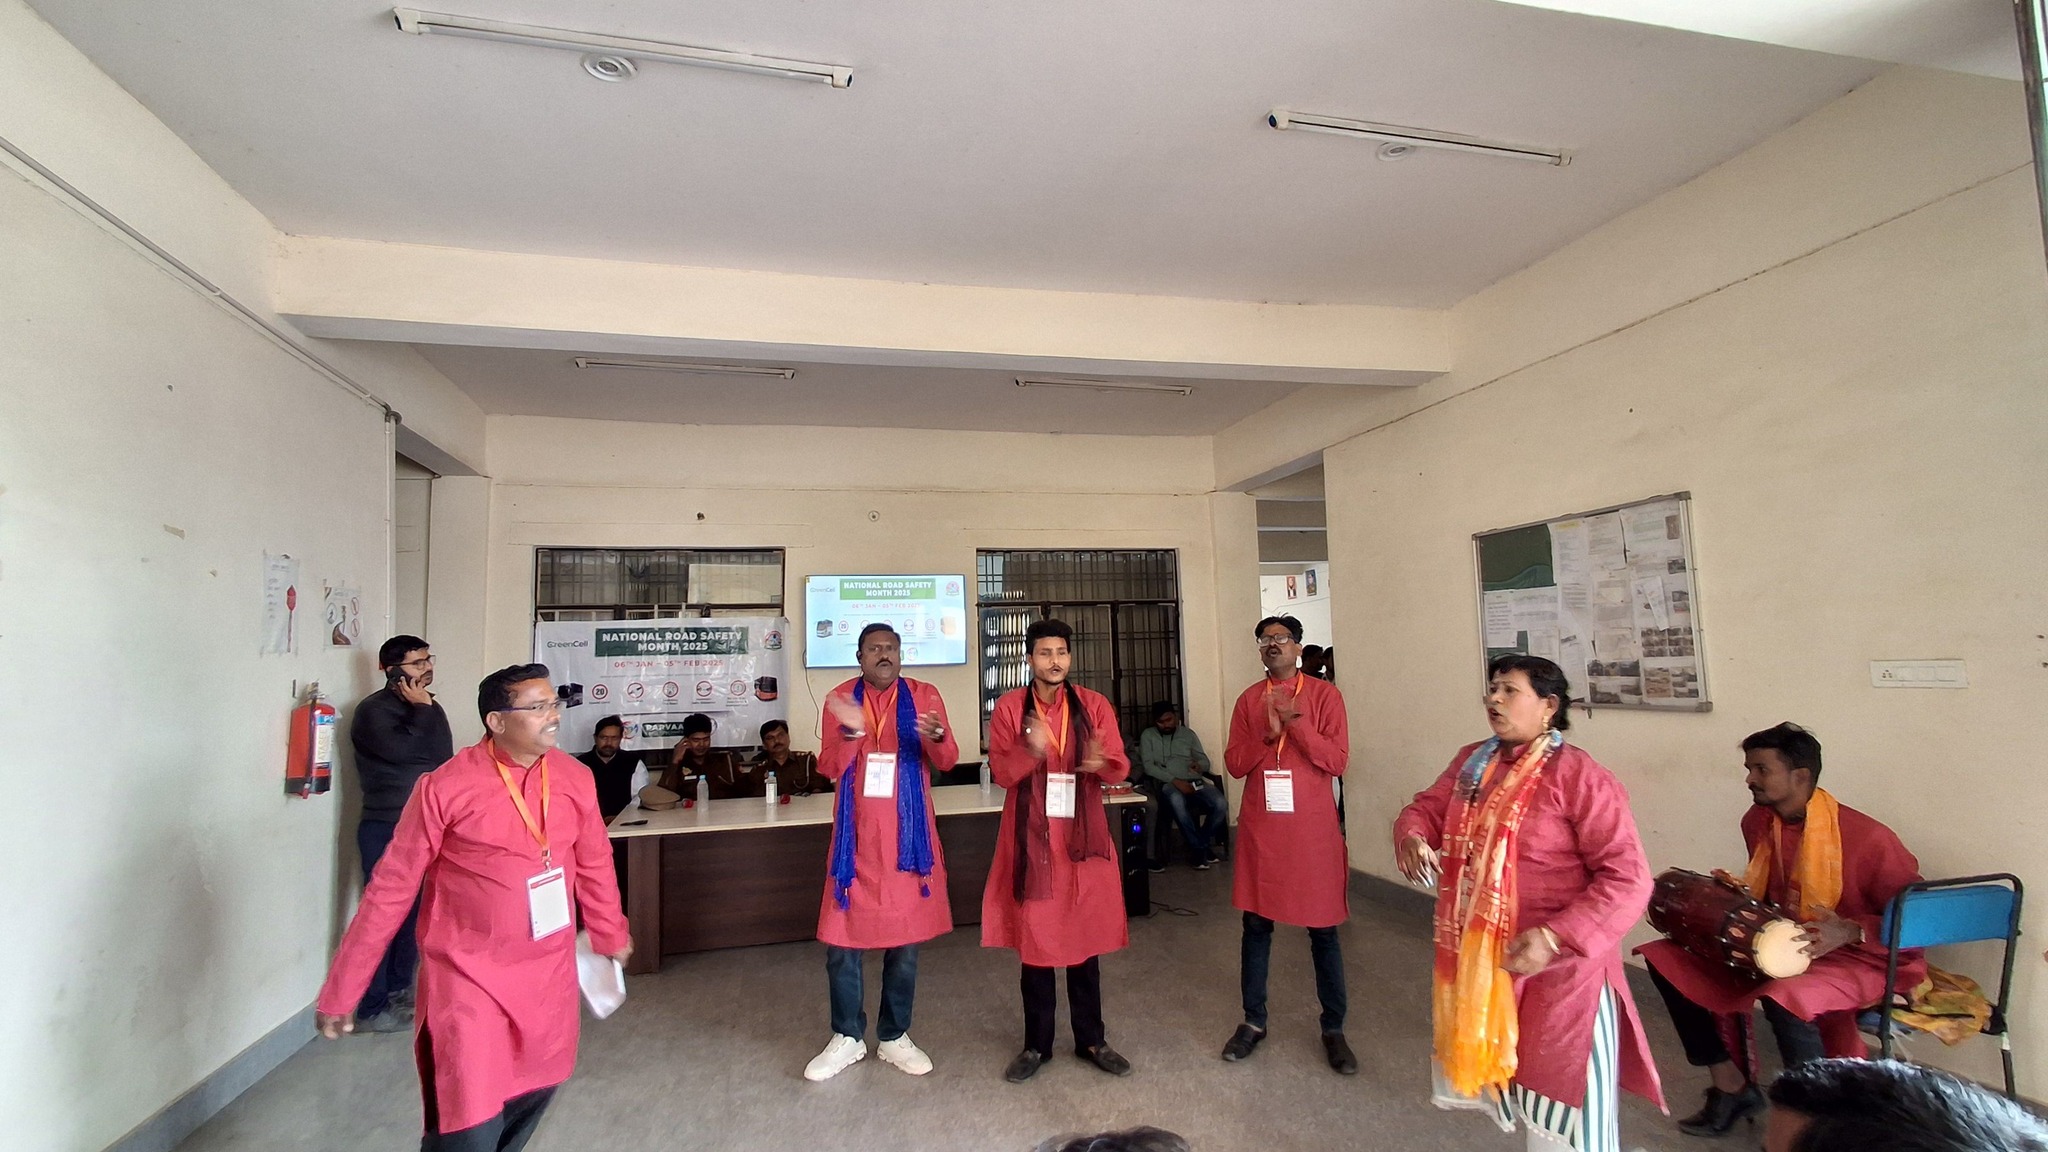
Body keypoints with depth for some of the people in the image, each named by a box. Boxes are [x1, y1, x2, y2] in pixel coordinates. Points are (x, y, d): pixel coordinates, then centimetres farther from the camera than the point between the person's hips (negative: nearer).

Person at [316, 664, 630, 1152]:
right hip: (468, 977, -4)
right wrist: (340, 991, -3)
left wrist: (609, 935, 21)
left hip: (549, 973, 4)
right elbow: (391, 889, -8)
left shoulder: (574, 778, -4)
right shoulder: (445, 787, -16)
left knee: (533, 1095, 19)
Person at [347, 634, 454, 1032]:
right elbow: (400, 749, -24)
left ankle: (399, 991, 27)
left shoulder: (428, 709, 12)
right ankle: (371, 1008, 3)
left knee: (413, 911, 13)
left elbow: (443, 758, 7)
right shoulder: (372, 710, -8)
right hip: (384, 828, -7)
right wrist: (421, 709, -13)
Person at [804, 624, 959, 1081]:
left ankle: (894, 1037, 26)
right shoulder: (841, 698, 1)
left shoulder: (924, 695, 0)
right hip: (856, 835, 0)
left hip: (908, 833, 0)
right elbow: (828, 767, -5)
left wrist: (936, 736, -28)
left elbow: (947, 762, -5)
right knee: (842, 940, 4)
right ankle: (847, 1038, 24)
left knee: (905, 940, 9)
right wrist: (851, 730, -25)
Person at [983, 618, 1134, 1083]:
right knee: (1033, 939, 8)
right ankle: (1036, 1044, 22)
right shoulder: (1009, 707, -2)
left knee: (1086, 938, 10)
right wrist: (1031, 751, -26)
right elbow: (1000, 772, -6)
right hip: (1030, 836, -1)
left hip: (1082, 835, 1)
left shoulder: (1094, 705, 2)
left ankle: (1092, 1039, 26)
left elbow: (1120, 767, -2)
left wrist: (1100, 763, -25)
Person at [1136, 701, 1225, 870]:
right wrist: (1175, 781, -15)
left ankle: (1200, 842, 1)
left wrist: (1200, 765, -10)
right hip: (1168, 783, -3)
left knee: (1221, 804, -27)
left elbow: (1205, 760, 18)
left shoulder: (1188, 733, 20)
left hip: (1195, 781, 3)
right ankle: (1200, 848, -20)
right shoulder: (1148, 735, 11)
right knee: (1177, 801, -40)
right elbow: (1148, 766, -2)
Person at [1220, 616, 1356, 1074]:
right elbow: (1234, 763, 1)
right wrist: (1268, 733, -15)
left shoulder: (1324, 695, -2)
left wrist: (1295, 722, -20)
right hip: (1261, 827, 2)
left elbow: (1337, 760, -9)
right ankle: (1253, 1022, 24)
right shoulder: (1248, 700, 6)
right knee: (1256, 925, 10)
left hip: (1313, 828, -2)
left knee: (1323, 929, 7)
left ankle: (1334, 1029, 21)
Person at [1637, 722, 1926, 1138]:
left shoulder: (1866, 837, -20)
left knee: (1783, 996, -38)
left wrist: (1850, 931, -30)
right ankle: (1730, 1085, 5)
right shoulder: (1757, 821, 0)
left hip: (1860, 958, -7)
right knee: (1666, 957, -3)